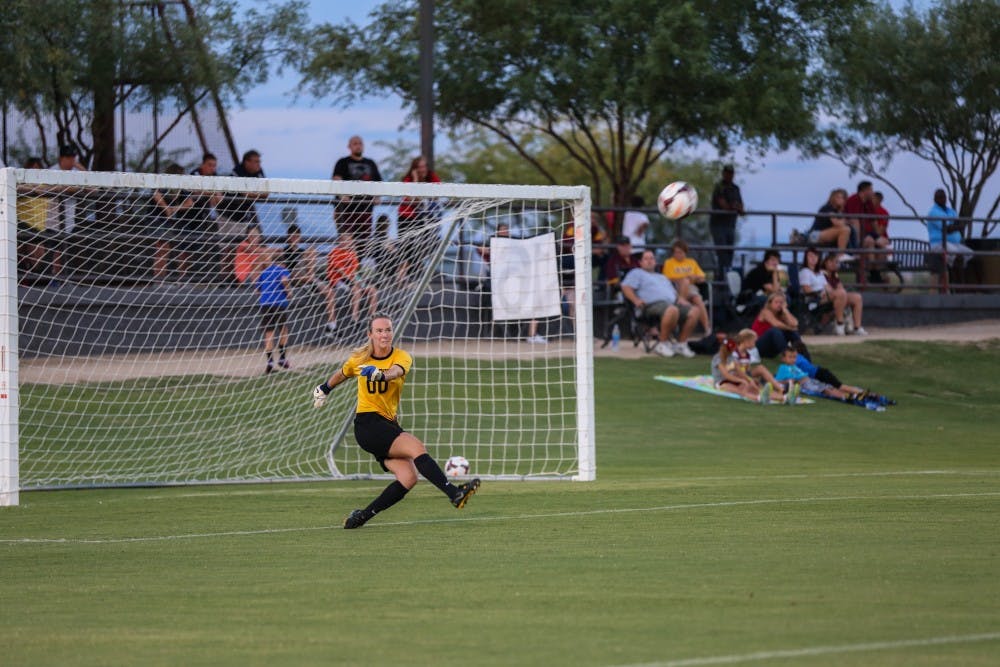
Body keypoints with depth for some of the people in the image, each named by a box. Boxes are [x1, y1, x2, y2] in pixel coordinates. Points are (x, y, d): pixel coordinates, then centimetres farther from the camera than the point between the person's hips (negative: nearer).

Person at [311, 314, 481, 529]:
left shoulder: (402, 357, -2)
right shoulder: (359, 359, 0)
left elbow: (396, 371, -27)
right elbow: (341, 375, 24)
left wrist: (381, 374, -49)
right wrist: (324, 389, 40)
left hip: (389, 425, 4)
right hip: (368, 424, -4)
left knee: (408, 478, -13)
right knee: (416, 446, -26)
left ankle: (362, 516, -2)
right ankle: (454, 494, -37)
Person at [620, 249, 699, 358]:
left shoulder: (662, 277, 39)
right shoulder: (637, 273, 20)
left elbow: (673, 292, 36)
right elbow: (625, 287, 4)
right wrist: (636, 300, -13)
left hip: (672, 303, 7)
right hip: (652, 305, -7)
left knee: (693, 311, -17)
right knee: (672, 310, -39)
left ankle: (681, 344, -10)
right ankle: (663, 343, -27)